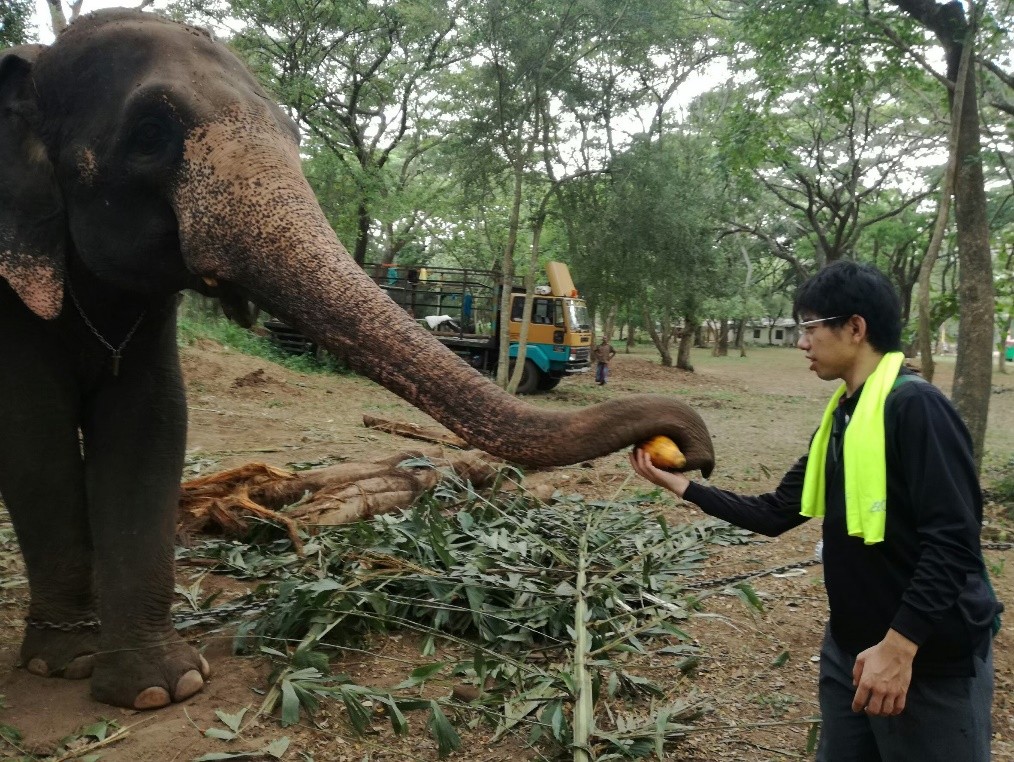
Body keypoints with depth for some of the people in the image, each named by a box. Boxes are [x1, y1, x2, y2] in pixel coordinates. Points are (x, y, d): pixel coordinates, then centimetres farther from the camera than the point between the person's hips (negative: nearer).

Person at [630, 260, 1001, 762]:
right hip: (851, 646, 8)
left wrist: (901, 644, -25)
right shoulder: (840, 417, 8)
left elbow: (953, 539, -23)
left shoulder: (914, 406, -18)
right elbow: (775, 514, 11)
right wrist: (679, 485, 7)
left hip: (929, 658, -8)